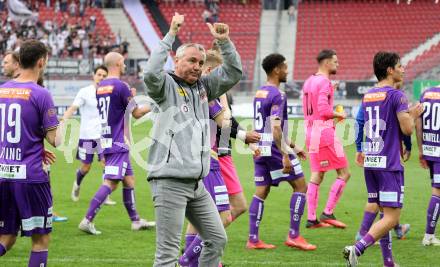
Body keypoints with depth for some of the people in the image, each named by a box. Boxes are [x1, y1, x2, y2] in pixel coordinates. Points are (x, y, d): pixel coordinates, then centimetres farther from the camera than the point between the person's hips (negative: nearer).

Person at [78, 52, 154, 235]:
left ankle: (135, 220, 21)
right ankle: (87, 220, -17)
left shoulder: (100, 87, 11)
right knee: (110, 183, -11)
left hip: (107, 141, 9)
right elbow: (137, 113, -6)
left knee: (129, 180, 16)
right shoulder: (120, 86, -13)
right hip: (117, 143, -9)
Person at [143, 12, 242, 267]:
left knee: (217, 240, 13)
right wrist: (171, 35, -25)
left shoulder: (203, 86, 15)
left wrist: (224, 41, 1)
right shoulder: (166, 85, -5)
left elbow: (233, 73, 15)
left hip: (196, 184, 8)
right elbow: (151, 73, -26)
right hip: (170, 182, -8)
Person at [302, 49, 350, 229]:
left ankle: (311, 219, 9)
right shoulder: (324, 82, -13)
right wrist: (339, 115, -6)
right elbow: (324, 110, -23)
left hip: (311, 132, 9)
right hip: (325, 132, -9)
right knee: (344, 173, -2)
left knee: (316, 176, 12)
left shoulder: (309, 82, 15)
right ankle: (328, 213, -6)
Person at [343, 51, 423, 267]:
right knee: (391, 218, -7)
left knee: (385, 214, 15)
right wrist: (414, 115, 6)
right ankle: (356, 249, -23)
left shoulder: (367, 96, 14)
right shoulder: (396, 95, -10)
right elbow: (407, 128, -13)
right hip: (389, 164, -8)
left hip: (370, 162, 8)